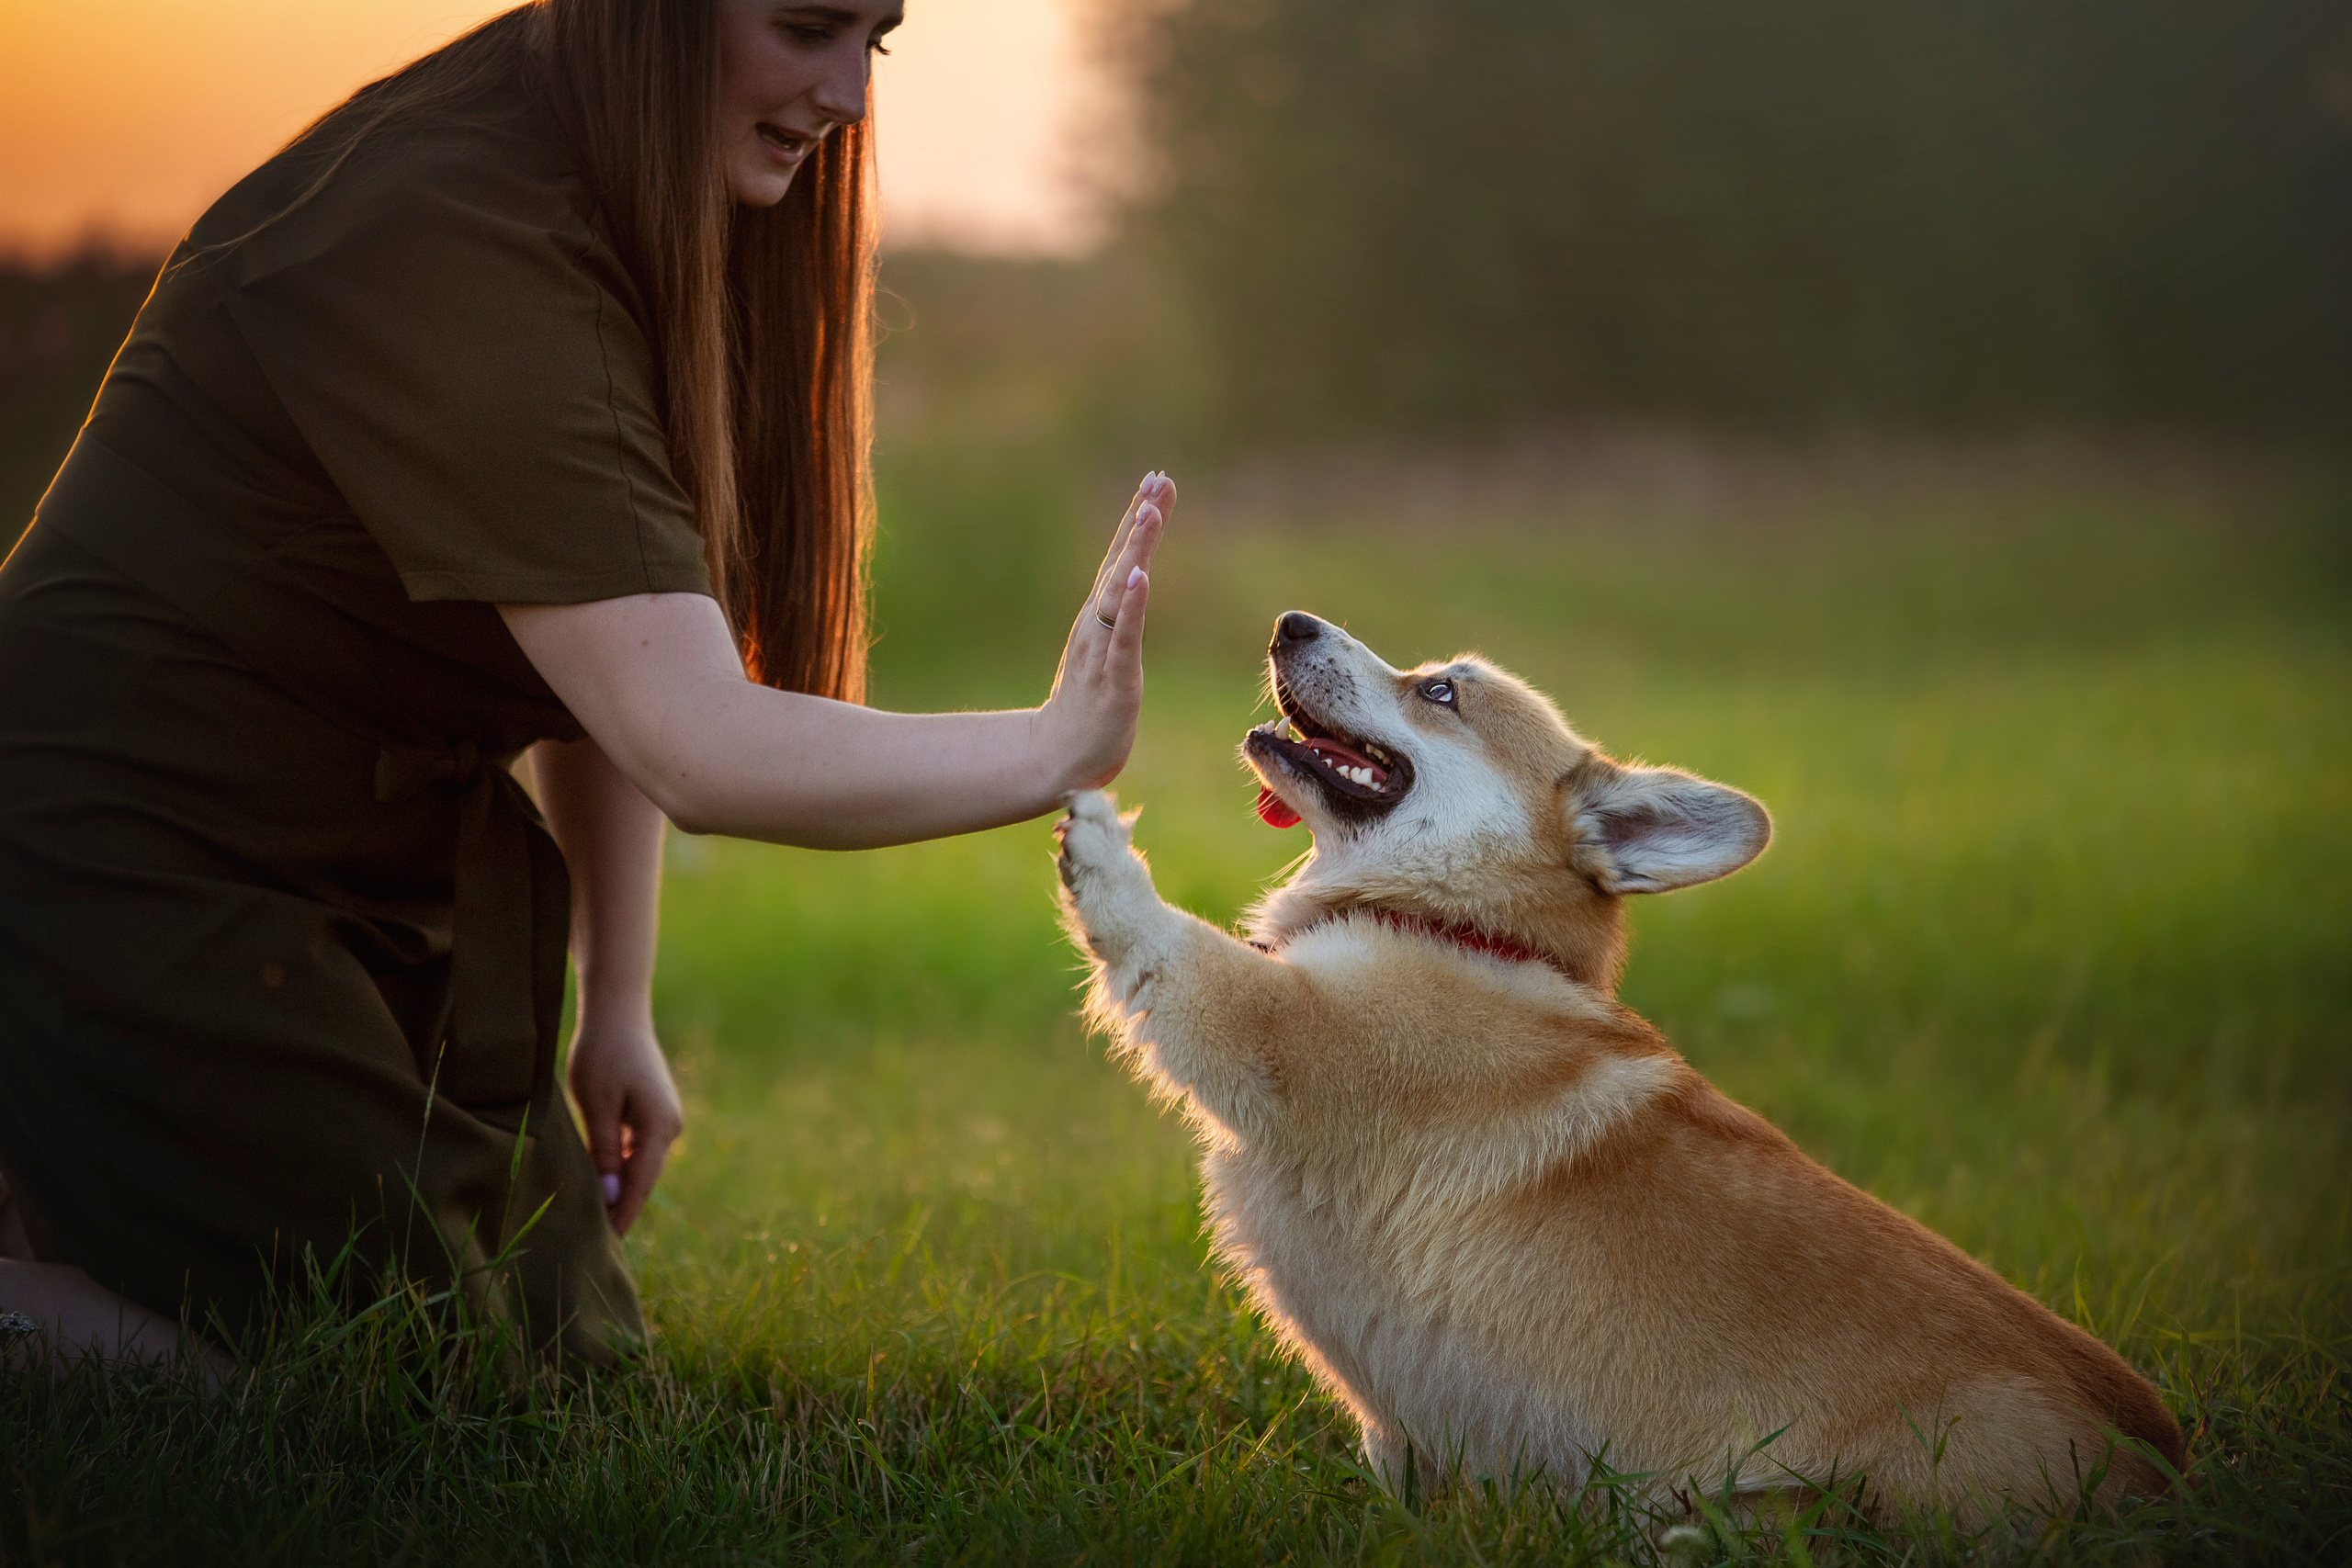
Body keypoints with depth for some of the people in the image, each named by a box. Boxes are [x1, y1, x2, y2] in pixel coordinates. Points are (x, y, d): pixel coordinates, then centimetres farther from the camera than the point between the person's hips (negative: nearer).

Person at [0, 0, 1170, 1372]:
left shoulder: (633, 215, 1)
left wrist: (619, 1000, 5)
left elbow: (616, 650, 7)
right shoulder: (452, 241, -28)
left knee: (581, 1355, 9)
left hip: (391, 864, 9)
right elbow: (693, 746, -33)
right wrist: (1056, 752, -28)